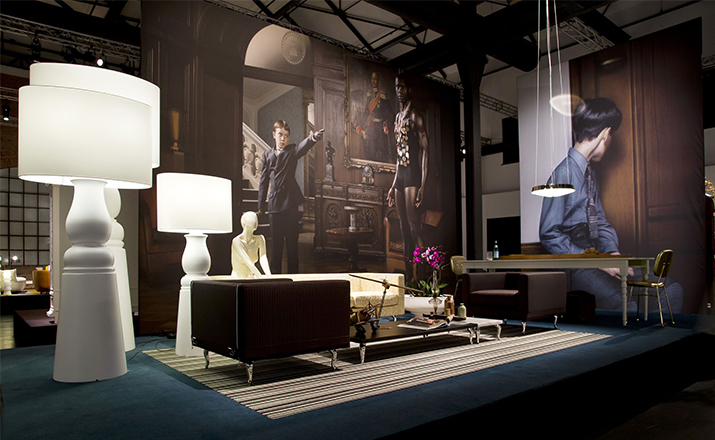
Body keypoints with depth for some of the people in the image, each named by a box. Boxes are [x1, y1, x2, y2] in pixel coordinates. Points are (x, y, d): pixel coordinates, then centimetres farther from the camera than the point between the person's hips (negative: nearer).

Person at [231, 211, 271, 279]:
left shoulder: (259, 239, -2)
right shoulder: (237, 241, -16)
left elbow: (263, 259, -15)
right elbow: (248, 262, -26)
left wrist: (269, 276, -32)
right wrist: (260, 277, -36)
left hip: (251, 280, 5)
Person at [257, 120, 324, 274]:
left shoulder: (292, 151, 3)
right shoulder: (267, 155, 13)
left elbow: (303, 146, -21)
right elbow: (263, 181, 15)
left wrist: (314, 137, -44)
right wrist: (261, 205, 11)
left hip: (290, 203, -3)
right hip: (274, 204, 3)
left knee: (292, 242, 1)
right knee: (275, 242, 9)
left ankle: (293, 274, 9)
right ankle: (274, 274, 19)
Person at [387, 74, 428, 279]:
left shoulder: (415, 115, -5)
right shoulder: (397, 117, 21)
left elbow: (425, 150, -12)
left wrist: (422, 185, -20)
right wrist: (393, 185, 21)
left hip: (412, 173, -8)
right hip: (400, 174, 8)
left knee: (413, 223, -14)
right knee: (403, 226, 7)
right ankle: (408, 277, 13)